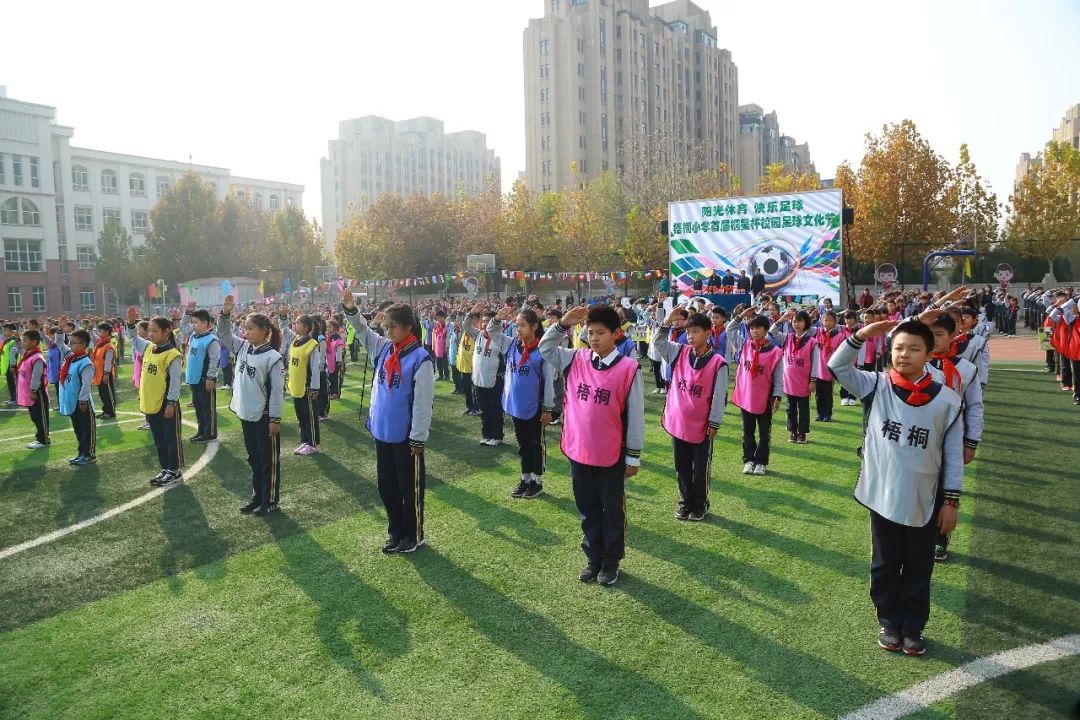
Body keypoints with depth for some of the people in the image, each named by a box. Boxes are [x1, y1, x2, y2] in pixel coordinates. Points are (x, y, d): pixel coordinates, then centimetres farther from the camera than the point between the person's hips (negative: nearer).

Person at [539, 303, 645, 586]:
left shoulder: (629, 369, -13)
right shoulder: (576, 360, 0)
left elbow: (635, 416, -9)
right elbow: (545, 348, 8)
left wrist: (633, 457, -5)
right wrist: (563, 324, -8)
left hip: (611, 456, -4)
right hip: (578, 452, 4)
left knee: (612, 511, 13)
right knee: (588, 511, 18)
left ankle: (611, 562, 30)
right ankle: (594, 558, 35)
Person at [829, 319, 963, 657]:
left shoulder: (947, 399, -7)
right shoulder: (876, 386, -5)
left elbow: (954, 455, -2)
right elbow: (837, 366, -11)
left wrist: (951, 501, -1)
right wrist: (860, 336, -21)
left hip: (925, 502, 0)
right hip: (883, 497, 1)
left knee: (918, 569, 14)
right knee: (885, 566, 15)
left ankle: (912, 628, 31)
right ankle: (889, 623, 33)